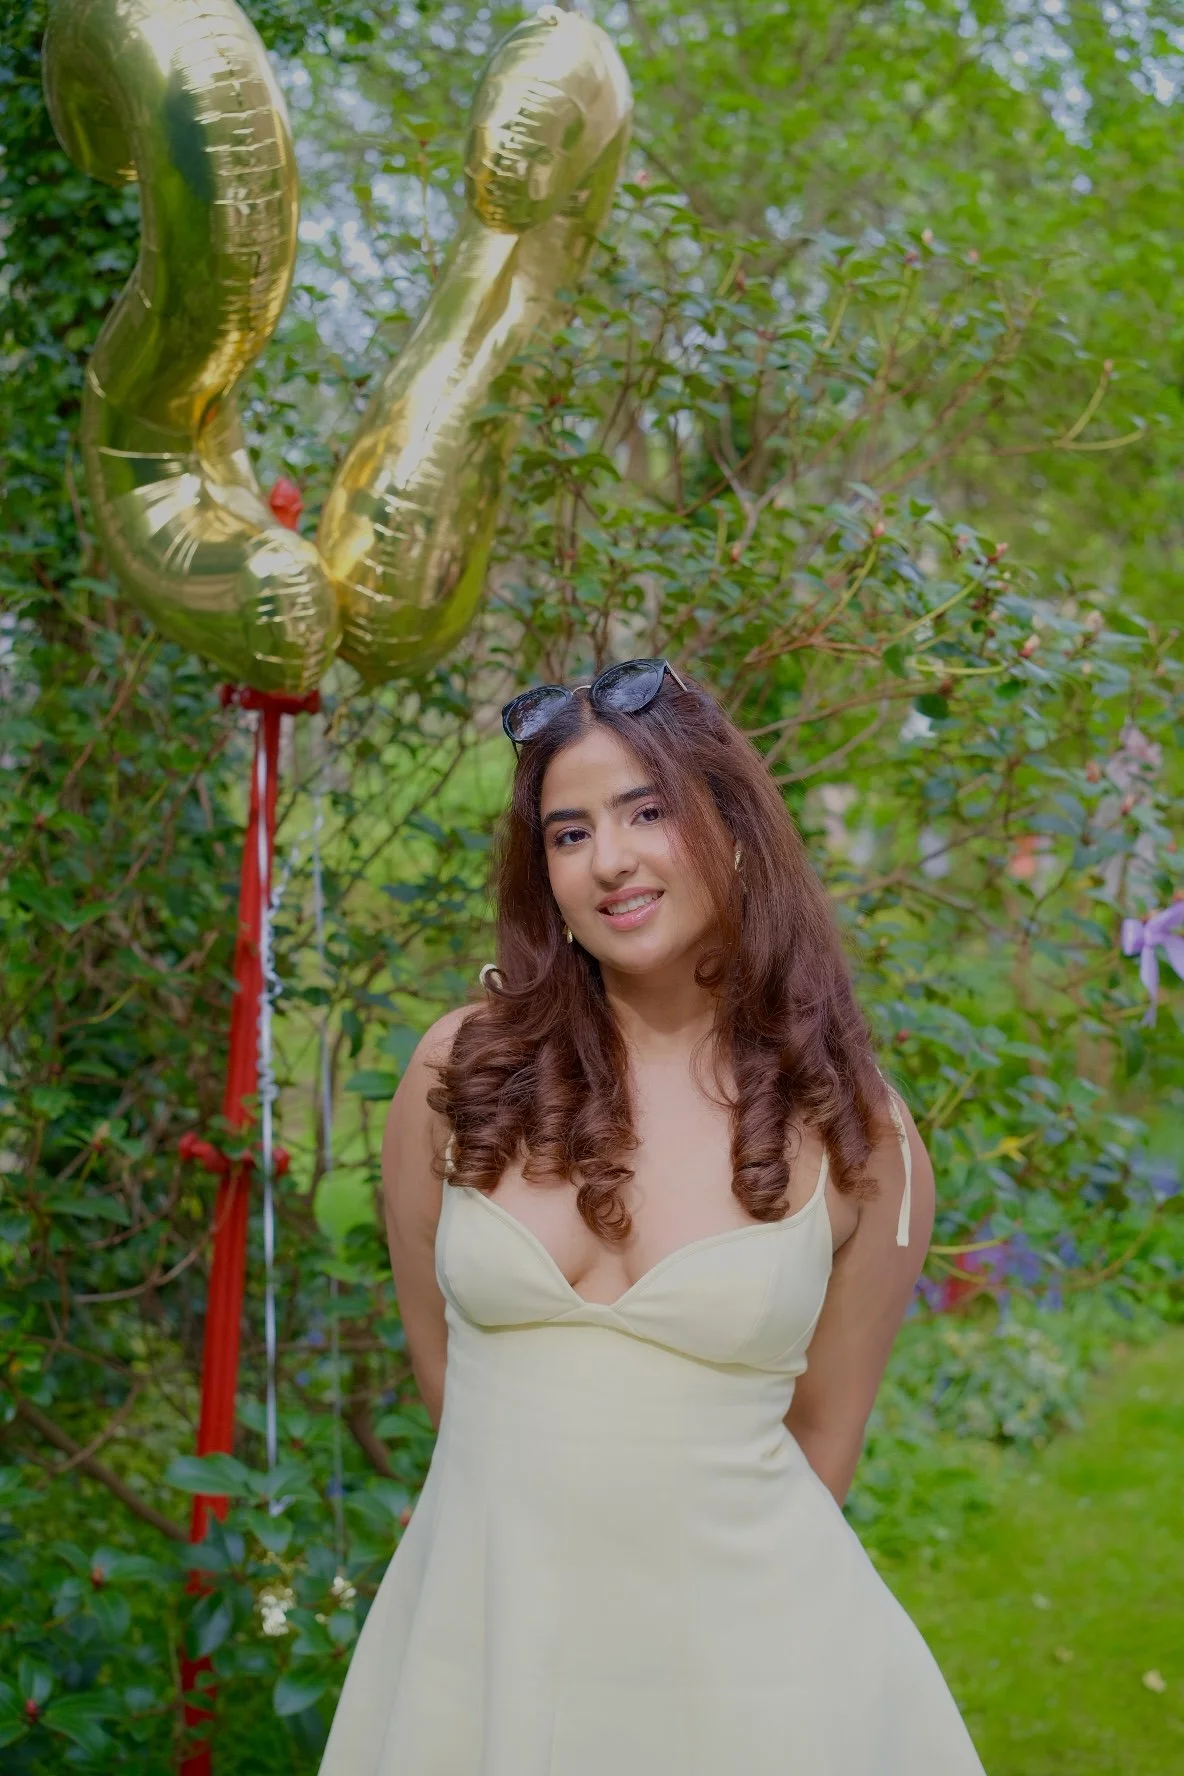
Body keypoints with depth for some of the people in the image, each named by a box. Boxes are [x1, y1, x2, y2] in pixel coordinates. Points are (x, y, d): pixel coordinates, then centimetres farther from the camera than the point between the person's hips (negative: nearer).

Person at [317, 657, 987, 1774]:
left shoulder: (856, 1139, -7)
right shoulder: (461, 1071, -4)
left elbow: (822, 1440, 3)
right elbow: (438, 1360, 8)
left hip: (747, 1650, -1)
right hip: (480, 1629, 1)